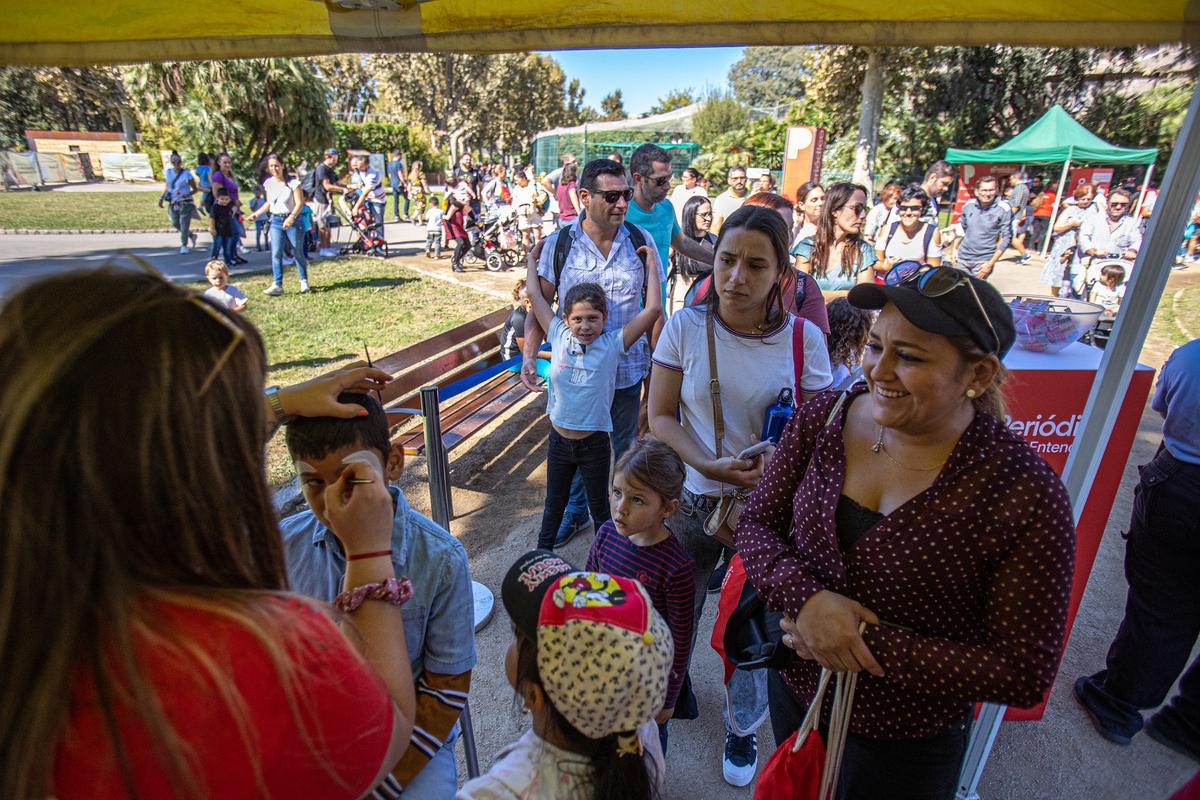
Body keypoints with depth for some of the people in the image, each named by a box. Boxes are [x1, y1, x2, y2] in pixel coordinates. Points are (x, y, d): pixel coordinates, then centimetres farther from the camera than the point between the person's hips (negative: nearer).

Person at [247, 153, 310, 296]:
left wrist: (291, 218, -24)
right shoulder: (268, 183, 8)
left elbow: (300, 203, -12)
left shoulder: (292, 182, -8)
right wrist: (257, 214, 7)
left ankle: (304, 281, 21)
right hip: (275, 220, 4)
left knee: (298, 252, 4)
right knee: (276, 253, -5)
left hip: (292, 220, -4)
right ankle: (277, 285, -6)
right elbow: (269, 203, 20)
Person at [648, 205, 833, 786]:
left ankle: (740, 728, 47)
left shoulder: (804, 338, -9)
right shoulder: (685, 326, -10)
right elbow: (661, 416, -7)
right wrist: (711, 466, -21)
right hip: (692, 500, 1)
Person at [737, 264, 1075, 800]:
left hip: (906, 747, -3)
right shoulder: (823, 419, -14)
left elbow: (1025, 674, -19)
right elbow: (756, 524, -8)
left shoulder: (1025, 494, -24)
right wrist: (806, 597, -26)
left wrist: (868, 644, -25)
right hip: (794, 688, 4)